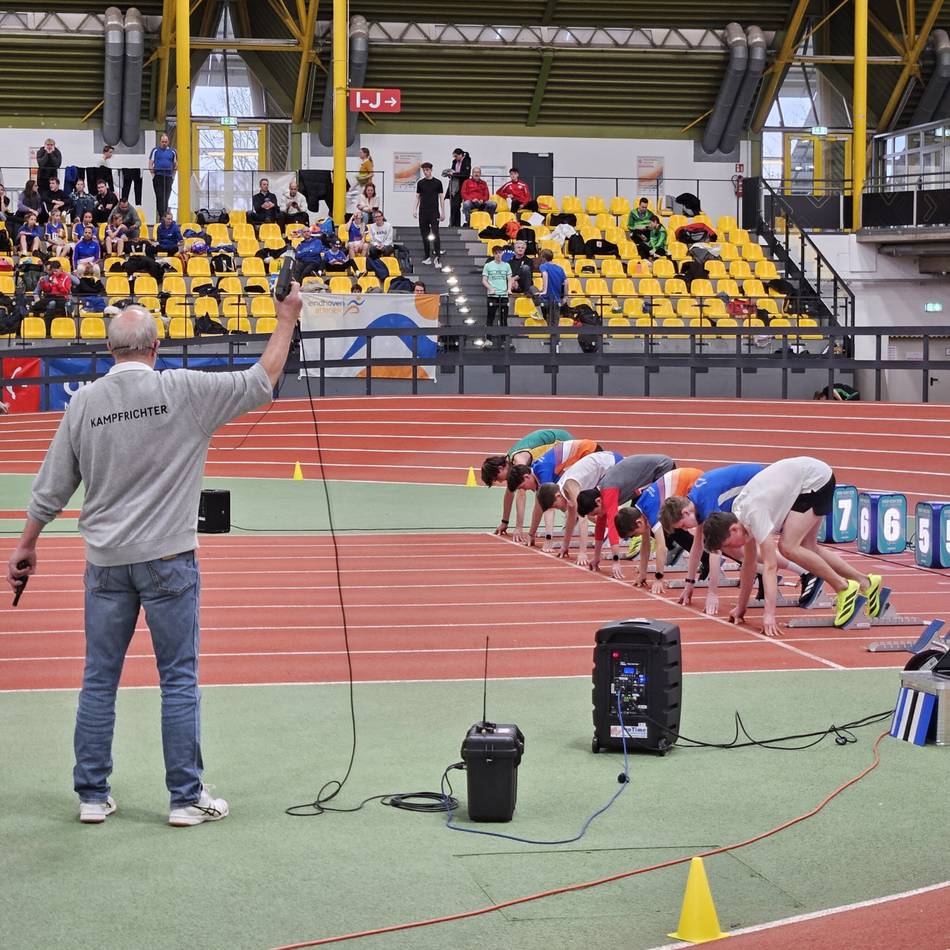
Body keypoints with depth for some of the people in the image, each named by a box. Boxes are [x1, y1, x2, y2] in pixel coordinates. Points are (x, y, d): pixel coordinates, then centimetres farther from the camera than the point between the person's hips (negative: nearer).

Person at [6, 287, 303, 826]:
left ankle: (93, 796, 15)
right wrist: (288, 318, 9)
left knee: (100, 680, 9)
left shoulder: (85, 402, 1)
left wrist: (28, 545, 18)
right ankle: (187, 798, 7)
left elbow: (52, 487, 6)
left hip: (106, 561, 3)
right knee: (179, 680, 3)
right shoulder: (184, 391, -9)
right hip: (167, 558, -3)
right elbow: (262, 382, -2)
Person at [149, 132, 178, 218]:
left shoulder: (172, 151, 10)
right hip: (158, 177, -1)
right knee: (159, 197, -4)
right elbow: (150, 164, 6)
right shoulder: (155, 150, 6)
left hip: (168, 176, 1)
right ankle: (161, 216, -4)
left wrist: (173, 176, 5)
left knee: (166, 197, -2)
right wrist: (153, 174, -5)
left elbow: (175, 165, 15)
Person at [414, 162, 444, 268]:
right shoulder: (420, 183, 8)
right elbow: (417, 197, 13)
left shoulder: (437, 183, 1)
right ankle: (428, 257, 14)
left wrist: (443, 212, -1)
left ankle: (437, 258, -14)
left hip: (434, 212, -3)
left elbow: (441, 197, 3)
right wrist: (415, 210, 3)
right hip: (423, 212, 3)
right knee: (425, 235, 6)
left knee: (435, 235, -10)